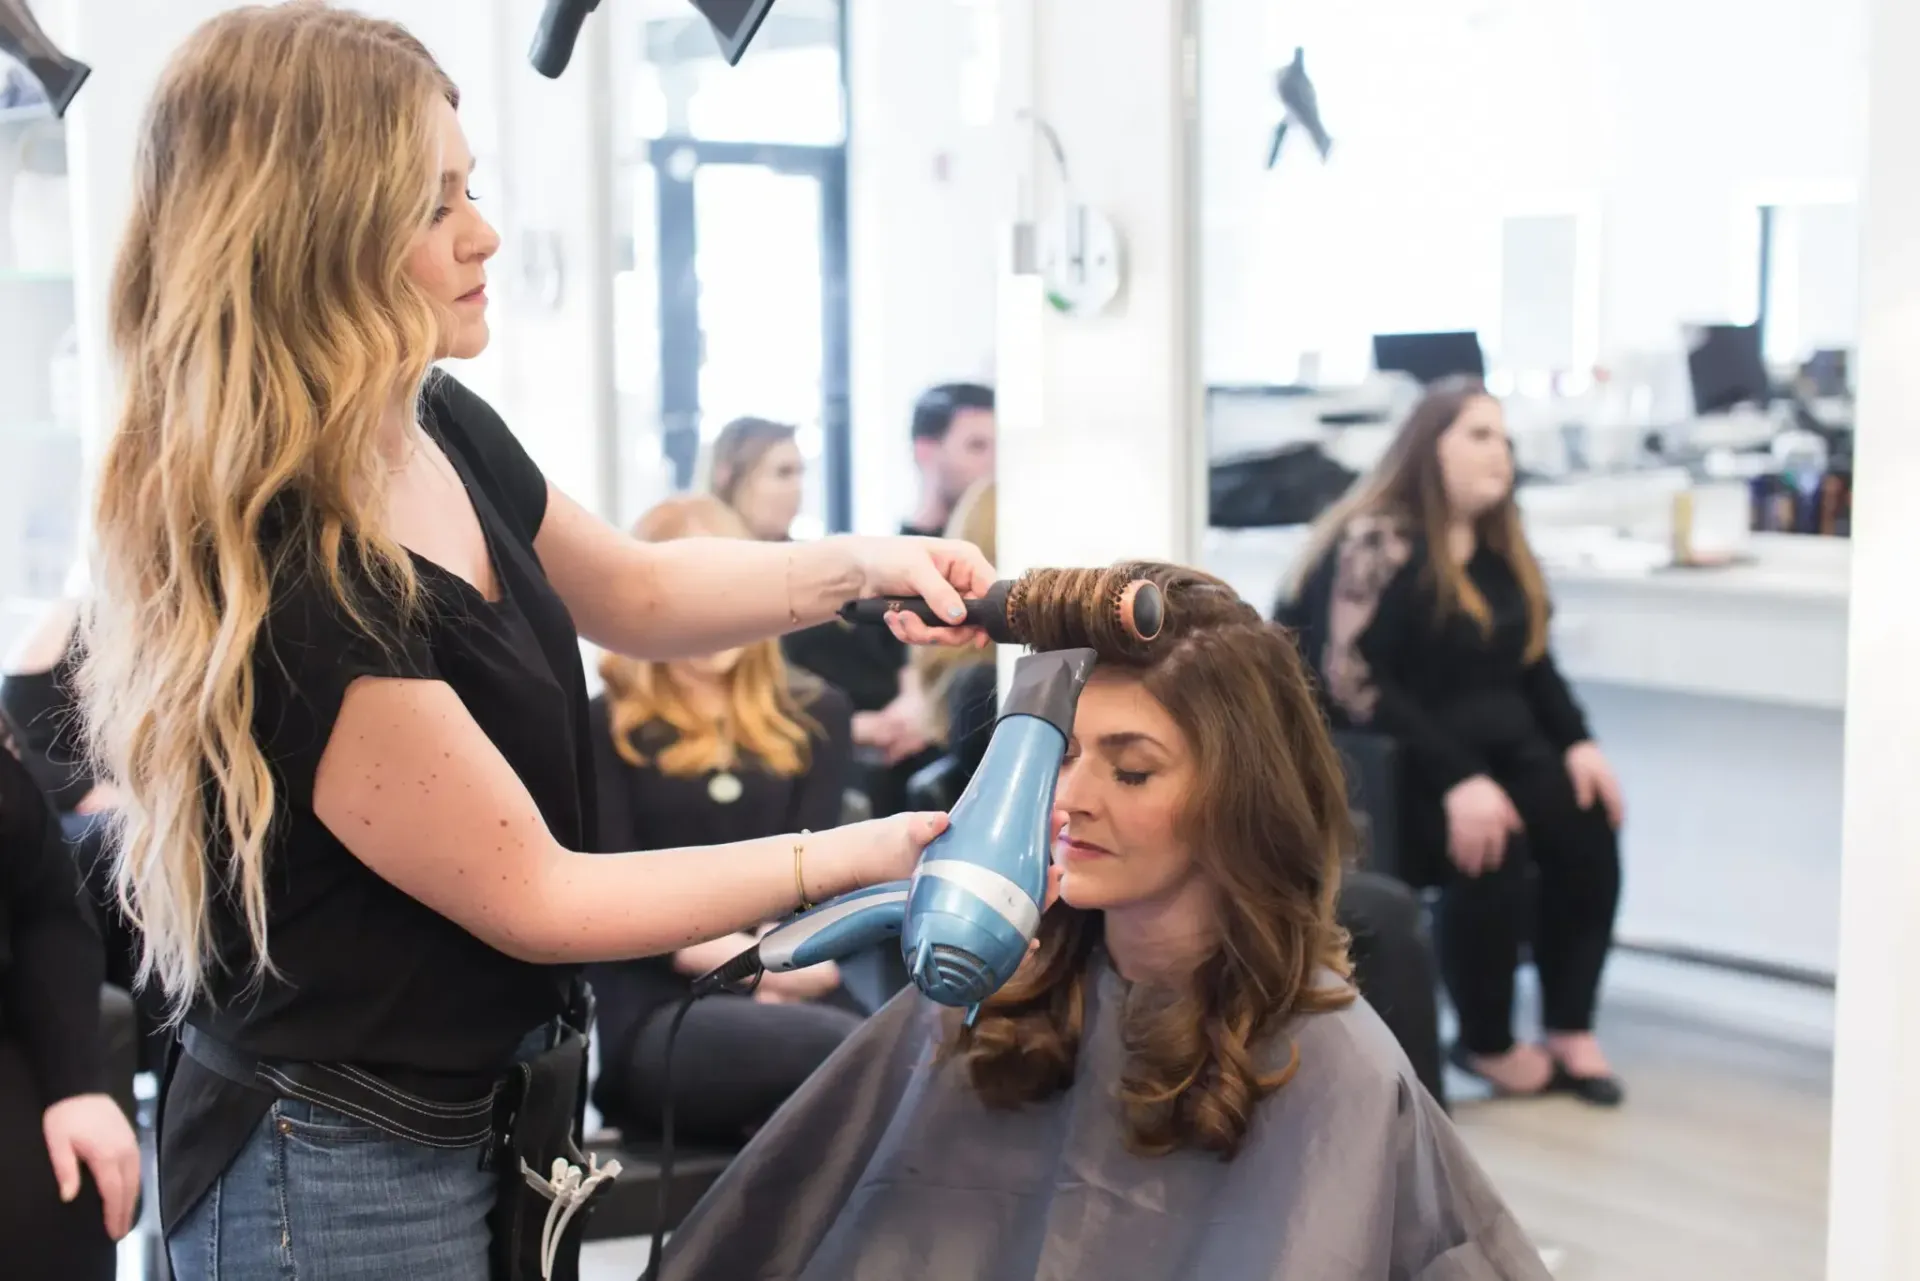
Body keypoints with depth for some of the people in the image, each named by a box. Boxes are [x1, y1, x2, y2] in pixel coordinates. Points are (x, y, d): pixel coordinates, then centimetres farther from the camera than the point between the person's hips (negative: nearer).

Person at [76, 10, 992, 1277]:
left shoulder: (444, 433, -4)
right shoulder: (290, 597, -30)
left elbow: (626, 589, 15)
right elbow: (533, 901, -21)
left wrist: (866, 566, 1)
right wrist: (851, 857, -16)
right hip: (344, 1175, -8)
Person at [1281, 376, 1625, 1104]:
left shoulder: (1498, 543, 9)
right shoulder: (1375, 543, -16)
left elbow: (1532, 660, 16)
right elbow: (1354, 684, -24)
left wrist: (1579, 743, -3)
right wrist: (1456, 779, -31)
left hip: (1492, 747, 7)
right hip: (1382, 765, -7)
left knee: (1587, 822, -18)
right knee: (1492, 846, -30)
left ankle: (1570, 1029, -8)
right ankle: (1486, 1044, -10)